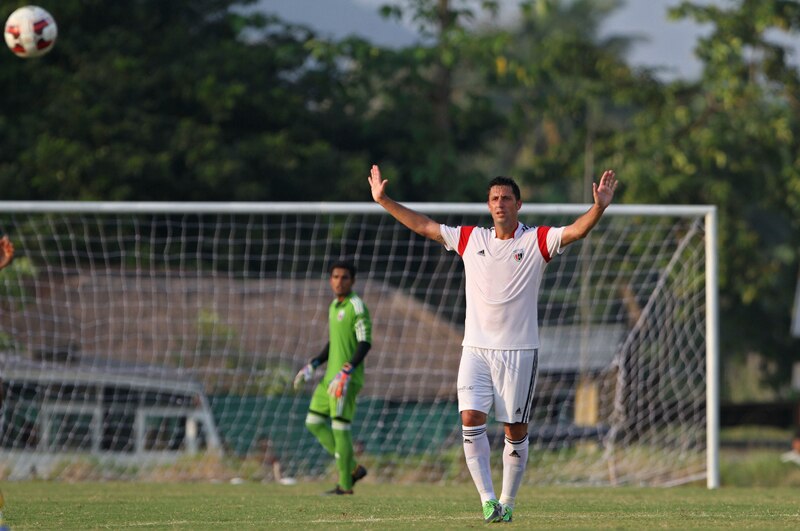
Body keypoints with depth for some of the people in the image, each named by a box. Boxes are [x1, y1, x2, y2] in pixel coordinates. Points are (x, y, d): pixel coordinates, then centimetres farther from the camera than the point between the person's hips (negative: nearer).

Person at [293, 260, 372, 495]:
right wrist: (312, 366, 15)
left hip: (348, 378, -9)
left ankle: (345, 485, -4)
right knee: (314, 422, 7)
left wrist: (347, 372, -27)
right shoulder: (334, 306, 16)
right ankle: (352, 468, 11)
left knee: (340, 427, -10)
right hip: (331, 376, 9)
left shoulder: (357, 307, -11)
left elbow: (365, 343, -18)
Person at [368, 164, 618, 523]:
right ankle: (487, 499, -12)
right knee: (471, 419, -14)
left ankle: (507, 503, 12)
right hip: (475, 347, 2)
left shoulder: (537, 241, 0)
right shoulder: (470, 240, 10)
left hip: (518, 351, -2)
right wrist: (384, 201, 14)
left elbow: (576, 231, -14)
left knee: (516, 430, 0)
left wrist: (599, 207, -32)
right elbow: (423, 226, 16)